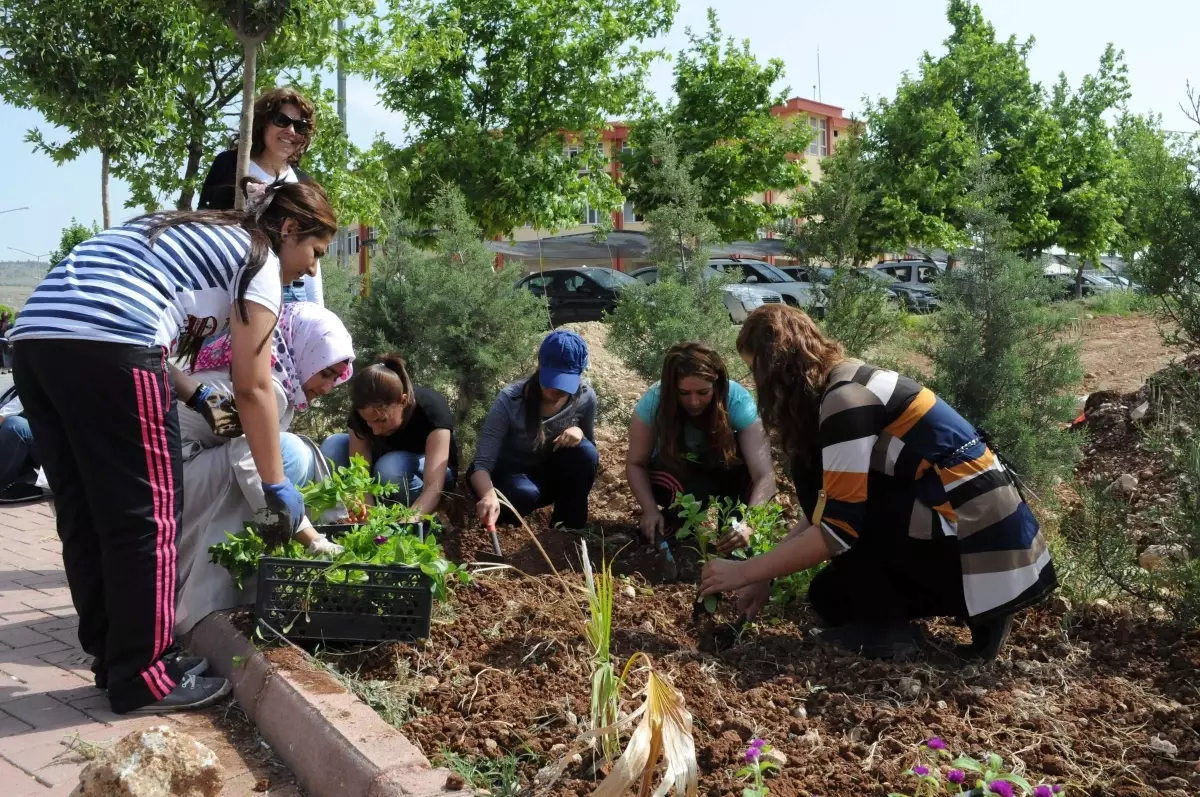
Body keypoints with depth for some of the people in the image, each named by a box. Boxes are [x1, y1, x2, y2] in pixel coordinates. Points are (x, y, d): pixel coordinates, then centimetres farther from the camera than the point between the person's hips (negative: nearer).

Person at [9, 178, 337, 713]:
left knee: (85, 519, 15)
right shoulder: (258, 257, 9)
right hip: (104, 349, -9)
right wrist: (278, 486, 12)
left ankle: (113, 658, 26)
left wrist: (198, 398, 30)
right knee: (147, 519, 2)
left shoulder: (194, 234, 33)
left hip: (34, 339, 9)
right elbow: (253, 388, 6)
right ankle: (144, 678, 9)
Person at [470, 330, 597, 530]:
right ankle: (496, 529, -4)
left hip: (550, 475, 4)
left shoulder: (585, 397, -17)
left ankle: (568, 530, -10)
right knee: (524, 494, -38)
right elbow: (482, 463, -32)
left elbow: (591, 447, 1)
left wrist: (579, 431, -25)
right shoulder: (510, 400, -29)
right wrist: (489, 495, -56)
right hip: (510, 474, -4)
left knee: (585, 453, -27)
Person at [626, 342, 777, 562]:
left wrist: (748, 523, -56)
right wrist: (650, 510, -35)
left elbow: (765, 475, -39)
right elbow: (636, 464, -19)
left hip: (725, 474, 0)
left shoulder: (738, 401, -33)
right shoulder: (653, 402, -30)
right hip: (677, 472, 0)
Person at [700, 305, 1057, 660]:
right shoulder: (850, 383, 11)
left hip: (981, 543, -9)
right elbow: (824, 506, 17)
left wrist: (745, 571, -10)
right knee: (830, 594, 15)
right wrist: (765, 574, 15)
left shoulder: (846, 397, -18)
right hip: (988, 529, 9)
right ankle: (973, 609, 12)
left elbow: (838, 527, -20)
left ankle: (887, 627, -1)